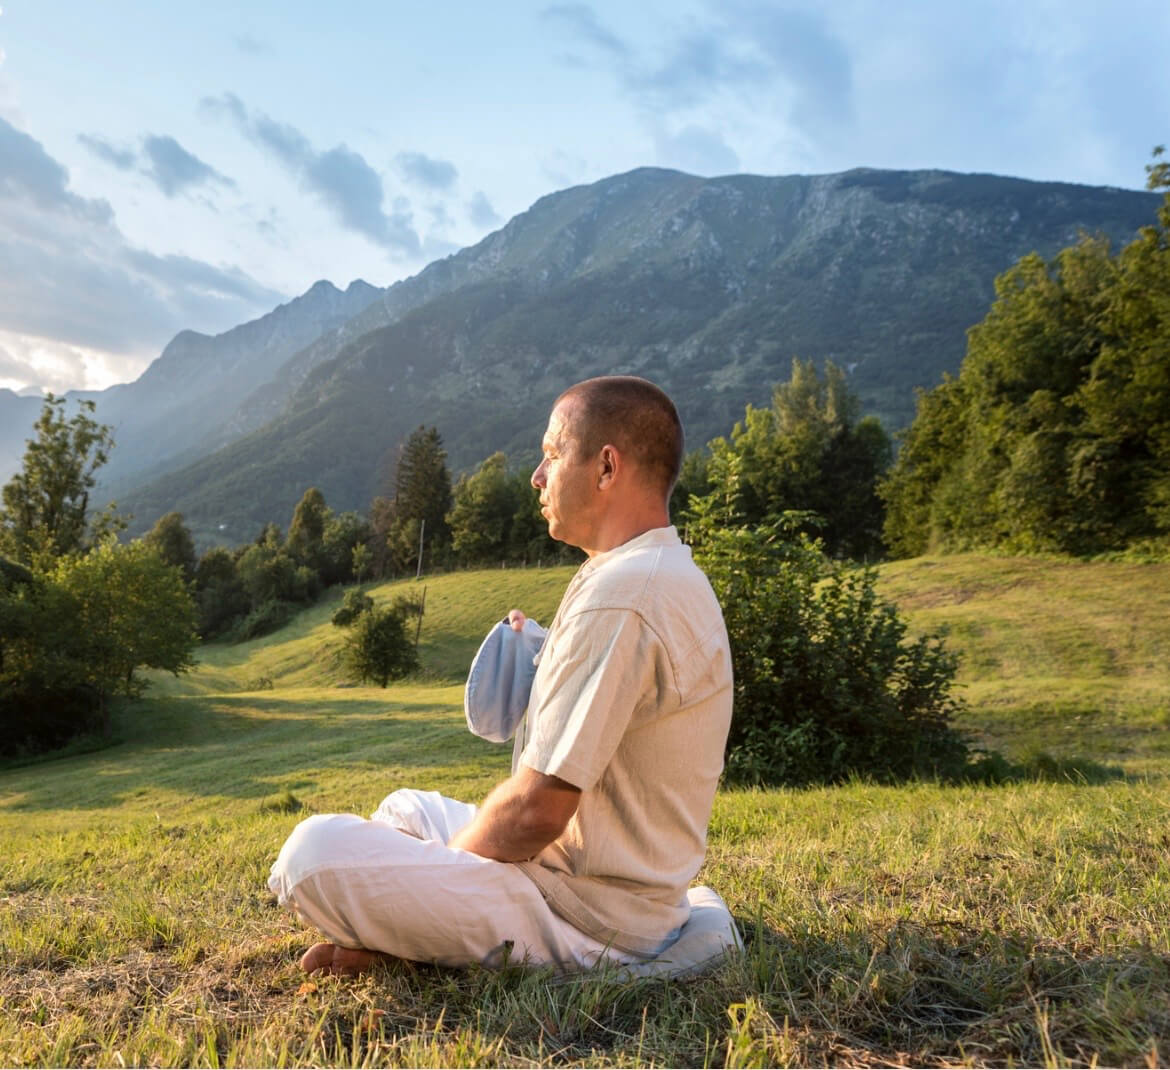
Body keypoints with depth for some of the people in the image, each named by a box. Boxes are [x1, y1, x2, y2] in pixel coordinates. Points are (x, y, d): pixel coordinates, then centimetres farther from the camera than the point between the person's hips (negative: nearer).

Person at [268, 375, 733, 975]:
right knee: (404, 807, 27)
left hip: (587, 918, -11)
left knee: (316, 850, -21)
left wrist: (447, 858, -6)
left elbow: (536, 812, -24)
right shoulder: (673, 577, 10)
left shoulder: (618, 595, -25)